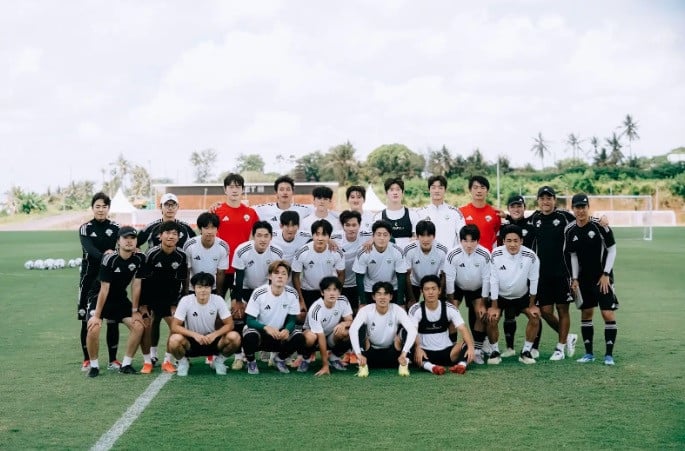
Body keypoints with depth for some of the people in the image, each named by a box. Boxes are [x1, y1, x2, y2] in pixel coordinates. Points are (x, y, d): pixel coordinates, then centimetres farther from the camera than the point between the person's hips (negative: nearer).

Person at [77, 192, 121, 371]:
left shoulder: (115, 228, 6)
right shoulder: (85, 228, 2)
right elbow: (89, 249, -17)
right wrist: (104, 256, -36)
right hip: (90, 277, -1)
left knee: (113, 320, 1)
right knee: (87, 320, 1)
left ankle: (113, 360, 11)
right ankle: (87, 360, 12)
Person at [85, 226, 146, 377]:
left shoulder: (139, 258, -12)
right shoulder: (109, 259, -25)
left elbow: (136, 285, -5)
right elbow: (104, 289, -23)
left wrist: (135, 311, -4)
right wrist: (97, 315, -21)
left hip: (120, 298, 5)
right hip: (98, 296, -5)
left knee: (138, 326, -11)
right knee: (94, 328, -26)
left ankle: (126, 364, 4)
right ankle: (94, 365, -5)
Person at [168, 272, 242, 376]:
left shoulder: (218, 300, -13)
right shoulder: (185, 301, -17)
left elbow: (229, 324, -10)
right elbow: (174, 326, -19)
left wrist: (214, 334, -28)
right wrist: (194, 334, -33)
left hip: (212, 340, 1)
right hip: (191, 341, -1)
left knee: (234, 337, -26)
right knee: (175, 339, -34)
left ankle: (220, 360, 4)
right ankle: (183, 361, 0)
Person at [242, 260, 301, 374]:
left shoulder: (292, 294, -11)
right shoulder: (259, 293, -19)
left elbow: (292, 320, -6)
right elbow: (249, 320, -18)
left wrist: (287, 330, -30)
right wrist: (266, 327, -37)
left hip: (280, 334, 3)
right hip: (260, 331, -2)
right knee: (250, 336, -37)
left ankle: (280, 359, 7)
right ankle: (251, 361, -2)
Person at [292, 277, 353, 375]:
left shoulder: (343, 301, -18)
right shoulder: (316, 309, -31)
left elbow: (350, 321, -10)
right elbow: (321, 337, -29)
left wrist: (343, 323, -37)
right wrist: (325, 365, -28)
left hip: (332, 336, 4)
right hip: (314, 334, -4)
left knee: (348, 333, -29)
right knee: (310, 337, -40)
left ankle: (334, 357, 0)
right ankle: (305, 359, -6)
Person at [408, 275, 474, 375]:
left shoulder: (450, 308, -2)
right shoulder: (415, 310, -7)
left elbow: (463, 329, -13)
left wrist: (471, 347, -33)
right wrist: (418, 348, -42)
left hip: (446, 351, 2)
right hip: (425, 352, -2)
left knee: (467, 343, -24)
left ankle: (462, 364, -49)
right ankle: (430, 366, -57)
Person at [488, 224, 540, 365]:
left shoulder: (530, 256, -24)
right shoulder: (496, 255, -26)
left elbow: (533, 280, -11)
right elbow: (493, 281, -17)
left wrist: (532, 305, -5)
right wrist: (494, 306, -13)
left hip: (522, 296, 1)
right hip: (500, 295, -1)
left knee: (535, 317, -11)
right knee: (492, 319, -17)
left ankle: (526, 352, 4)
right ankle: (495, 351, 5)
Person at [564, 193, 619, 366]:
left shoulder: (599, 225, -14)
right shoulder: (570, 230, -1)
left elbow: (612, 249, -8)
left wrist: (606, 274, -11)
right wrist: (575, 278, 3)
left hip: (602, 278, -4)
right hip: (584, 278, 4)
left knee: (608, 314, -9)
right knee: (586, 314, 9)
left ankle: (609, 354, 0)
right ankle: (589, 353, 18)